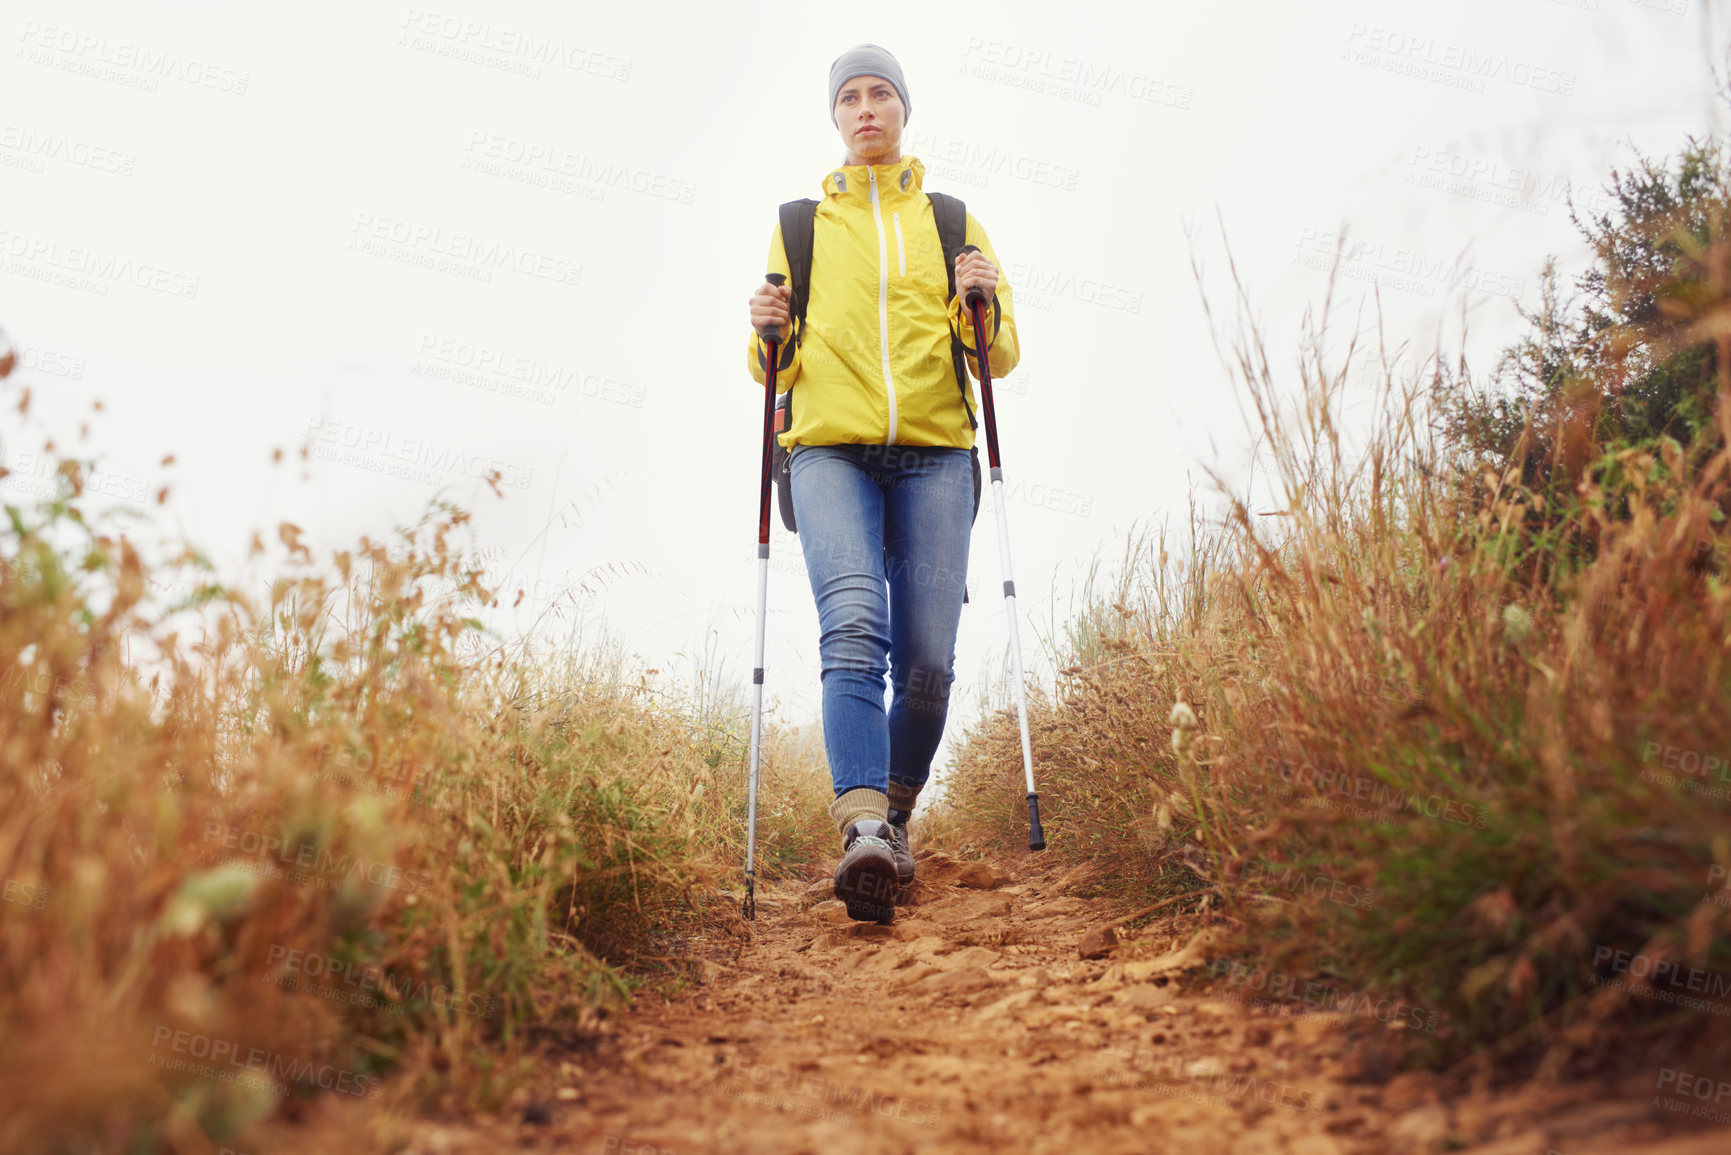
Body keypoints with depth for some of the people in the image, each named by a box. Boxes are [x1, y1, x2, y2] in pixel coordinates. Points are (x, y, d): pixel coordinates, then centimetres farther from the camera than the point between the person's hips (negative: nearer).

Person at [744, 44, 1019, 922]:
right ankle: (862, 831, -34)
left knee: (927, 660, -7)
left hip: (934, 453, 1)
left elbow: (999, 361, 15)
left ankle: (896, 814, 17)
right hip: (830, 450, 0)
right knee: (853, 628, -24)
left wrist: (984, 304, -6)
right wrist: (768, 335, -3)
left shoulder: (953, 223, 20)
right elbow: (772, 370, 20)